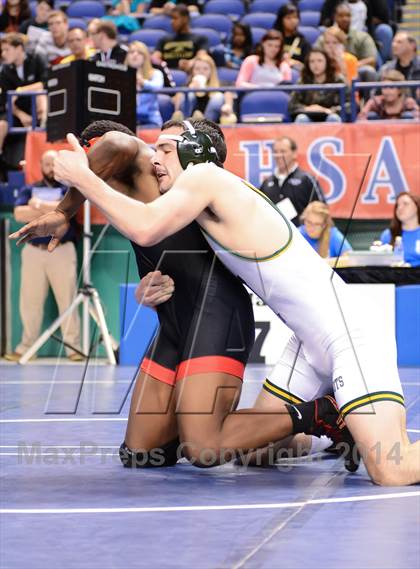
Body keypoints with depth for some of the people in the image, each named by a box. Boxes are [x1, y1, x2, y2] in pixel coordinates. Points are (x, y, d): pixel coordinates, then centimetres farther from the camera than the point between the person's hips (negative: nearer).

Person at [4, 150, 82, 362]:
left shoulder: (69, 188, 7)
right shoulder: (29, 190, 13)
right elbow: (19, 214, -4)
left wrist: (39, 205, -7)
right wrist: (52, 209, -8)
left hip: (62, 250, -2)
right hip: (33, 251, 2)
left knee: (67, 299, -3)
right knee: (30, 301, 2)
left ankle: (73, 347, 0)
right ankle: (26, 347, 10)